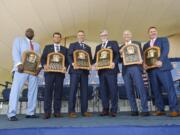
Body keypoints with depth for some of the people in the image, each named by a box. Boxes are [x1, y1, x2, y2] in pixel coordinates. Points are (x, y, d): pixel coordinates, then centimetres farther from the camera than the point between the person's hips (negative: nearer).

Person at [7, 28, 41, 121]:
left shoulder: (37, 45, 27)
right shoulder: (18, 40, 16)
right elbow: (15, 52, 1)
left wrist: (39, 67, -4)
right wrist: (19, 63, -17)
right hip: (22, 68, -4)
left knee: (33, 91, 0)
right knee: (16, 90, -10)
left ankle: (30, 112, 5)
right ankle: (11, 114, -8)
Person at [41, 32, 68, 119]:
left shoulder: (65, 49, 16)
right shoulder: (47, 47, 15)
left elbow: (67, 61, 10)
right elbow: (43, 58, 8)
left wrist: (65, 67, -9)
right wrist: (44, 65, -12)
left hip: (60, 73, 1)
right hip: (49, 72, -1)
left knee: (58, 92, 1)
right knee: (48, 91, -5)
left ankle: (57, 111, 9)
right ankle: (47, 112, 0)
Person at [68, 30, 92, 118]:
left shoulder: (88, 47, 23)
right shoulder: (72, 45, 12)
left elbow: (90, 59, 17)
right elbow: (69, 56, 0)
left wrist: (89, 64, -5)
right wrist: (72, 63, -18)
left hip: (84, 71, 4)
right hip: (75, 70, -3)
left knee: (84, 91, 3)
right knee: (73, 90, -5)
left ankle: (84, 111, 9)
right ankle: (71, 111, 0)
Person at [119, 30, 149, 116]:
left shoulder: (137, 44, 13)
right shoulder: (121, 47, 20)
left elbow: (141, 54, 5)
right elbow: (120, 60, 14)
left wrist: (141, 59, -17)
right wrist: (120, 54, -7)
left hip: (135, 68, -3)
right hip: (125, 70, 3)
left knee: (141, 89, -9)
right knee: (129, 91, 2)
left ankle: (145, 110, -4)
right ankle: (134, 110, 8)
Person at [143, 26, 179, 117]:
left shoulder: (163, 40, 13)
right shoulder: (146, 45, 23)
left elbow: (165, 50, -4)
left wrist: (160, 61, -21)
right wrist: (144, 63, -7)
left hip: (162, 67, -4)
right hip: (151, 69, 4)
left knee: (169, 88, -8)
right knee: (155, 90, 2)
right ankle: (160, 110, 8)